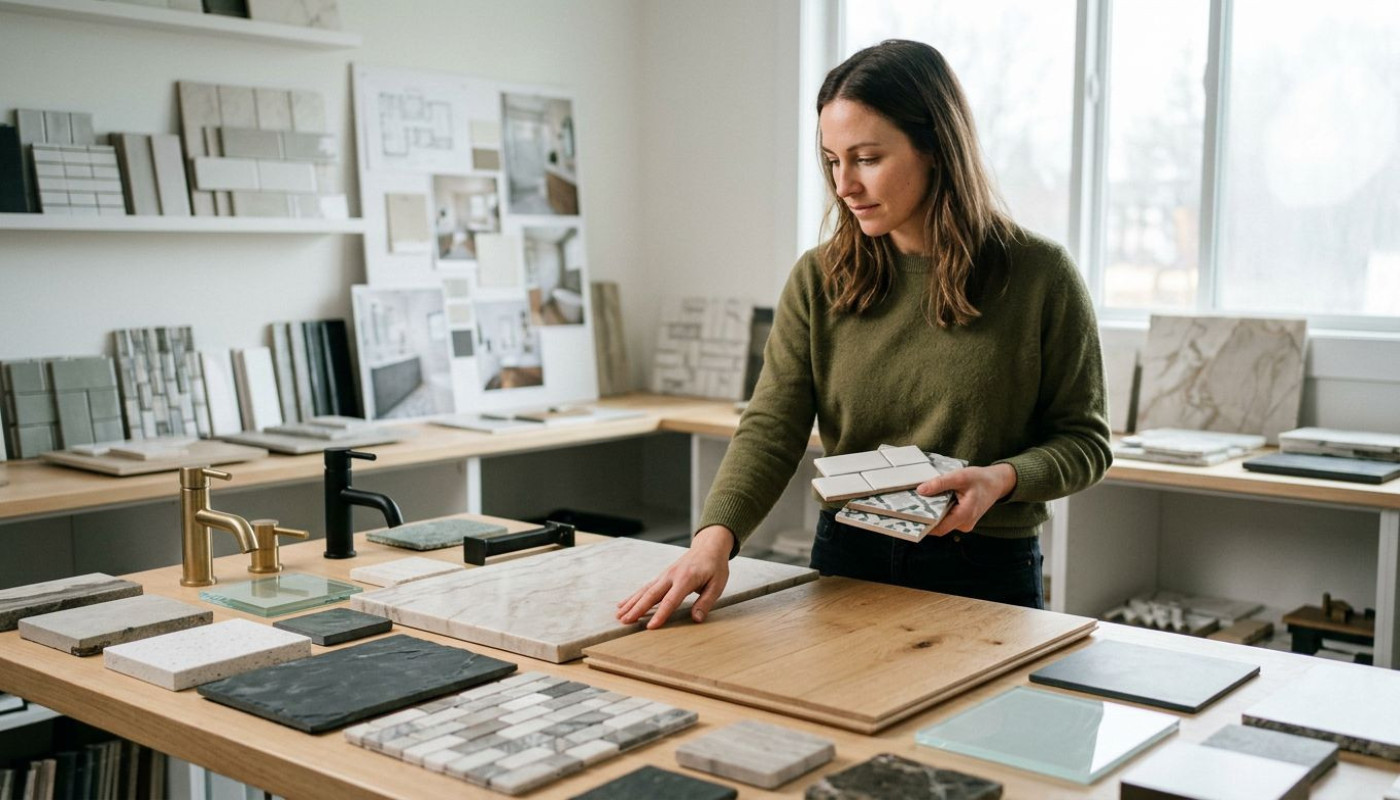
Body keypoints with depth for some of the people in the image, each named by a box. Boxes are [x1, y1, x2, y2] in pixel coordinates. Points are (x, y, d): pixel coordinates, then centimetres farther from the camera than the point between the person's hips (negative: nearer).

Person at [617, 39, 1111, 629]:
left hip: (988, 579, -2)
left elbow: (1084, 439, -3)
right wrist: (715, 536, -26)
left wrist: (1002, 478, -22)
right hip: (846, 566, 2)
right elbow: (771, 428, -10)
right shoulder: (818, 280, -3)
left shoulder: (1039, 277, -9)